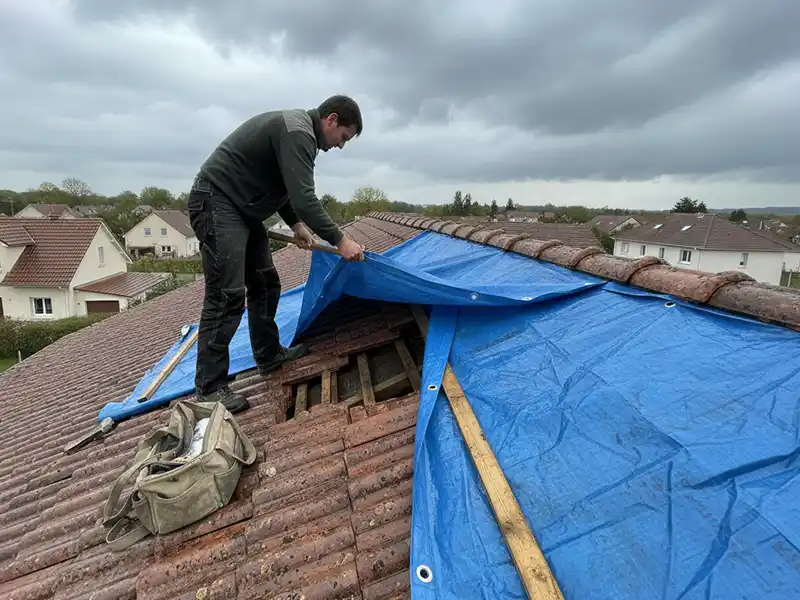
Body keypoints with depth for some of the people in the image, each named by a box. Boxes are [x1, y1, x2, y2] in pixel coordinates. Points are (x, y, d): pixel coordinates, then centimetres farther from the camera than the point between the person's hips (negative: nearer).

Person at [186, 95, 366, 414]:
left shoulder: (296, 128, 16)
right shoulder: (297, 132, -18)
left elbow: (282, 187, 21)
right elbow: (304, 198, -26)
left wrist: (295, 224, 11)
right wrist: (340, 240, -21)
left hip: (242, 208, 11)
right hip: (216, 202, -11)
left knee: (265, 284, 13)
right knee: (226, 295, -14)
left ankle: (269, 354, 25)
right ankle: (208, 388, -6)